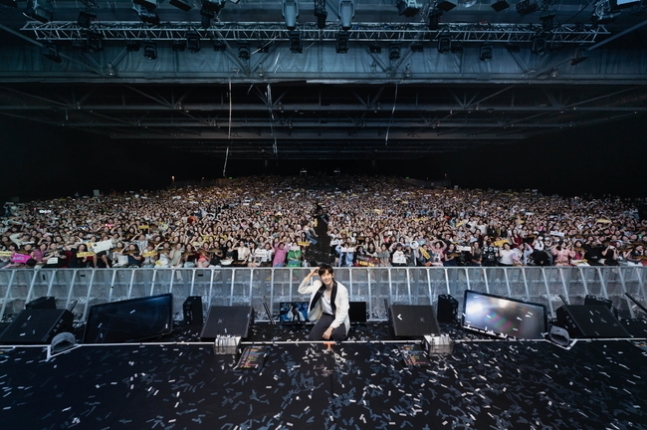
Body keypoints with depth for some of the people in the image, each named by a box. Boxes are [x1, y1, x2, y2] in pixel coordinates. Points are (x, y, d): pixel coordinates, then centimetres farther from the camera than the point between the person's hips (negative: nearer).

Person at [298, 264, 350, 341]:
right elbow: (301, 290, -4)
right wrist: (310, 275, -14)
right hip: (326, 316, 4)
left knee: (336, 334, -34)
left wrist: (330, 329, -26)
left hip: (339, 319, -4)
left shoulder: (342, 289, -21)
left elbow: (343, 313, -20)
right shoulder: (318, 285, -7)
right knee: (312, 337, -16)